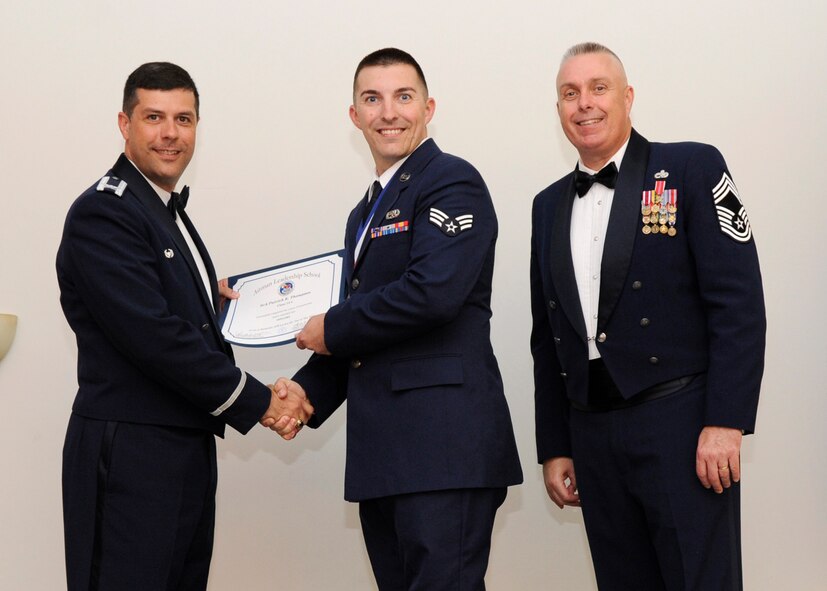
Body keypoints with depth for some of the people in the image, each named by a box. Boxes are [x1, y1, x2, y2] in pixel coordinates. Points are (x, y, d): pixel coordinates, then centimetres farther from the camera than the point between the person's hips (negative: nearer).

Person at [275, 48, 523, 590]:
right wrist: (307, 389, 6)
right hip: (382, 452, 9)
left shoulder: (452, 182, -5)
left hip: (444, 444, -9)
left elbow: (433, 292, -19)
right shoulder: (367, 213, 23)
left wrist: (333, 330, -6)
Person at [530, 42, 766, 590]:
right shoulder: (549, 206, 15)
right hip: (592, 436, 5)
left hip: (681, 427, -5)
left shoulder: (692, 168, -1)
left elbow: (739, 303, -9)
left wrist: (725, 423, -16)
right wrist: (554, 448, 13)